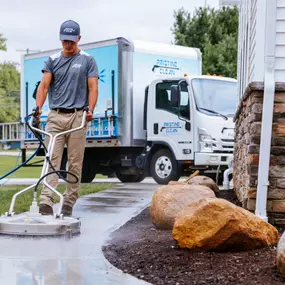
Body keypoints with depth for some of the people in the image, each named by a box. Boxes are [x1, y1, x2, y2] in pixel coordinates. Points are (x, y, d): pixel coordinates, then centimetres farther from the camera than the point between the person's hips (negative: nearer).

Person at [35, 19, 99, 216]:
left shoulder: (88, 60, 7)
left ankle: (69, 204, 8)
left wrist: (90, 110, -18)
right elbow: (44, 85, 2)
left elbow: (93, 88, -1)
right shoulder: (52, 60, 12)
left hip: (78, 116, -1)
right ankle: (46, 202, -15)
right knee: (52, 159, -7)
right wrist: (38, 108, -16)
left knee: (75, 162, 1)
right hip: (55, 116, 2)